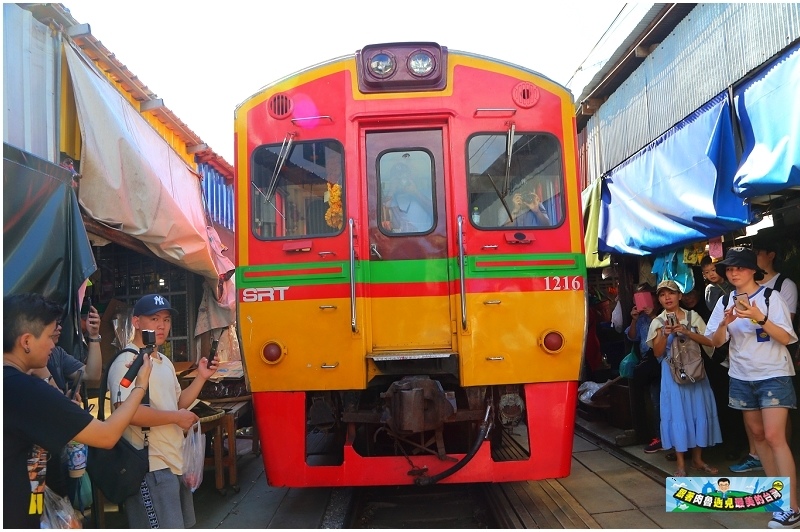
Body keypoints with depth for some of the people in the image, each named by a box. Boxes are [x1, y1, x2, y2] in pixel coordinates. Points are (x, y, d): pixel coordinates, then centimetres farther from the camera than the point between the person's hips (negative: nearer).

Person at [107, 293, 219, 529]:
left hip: (175, 462, 10)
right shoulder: (127, 362, -17)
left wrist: (201, 377, 8)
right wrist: (177, 417, -19)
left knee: (181, 525, 22)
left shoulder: (165, 362, 15)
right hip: (150, 467, -10)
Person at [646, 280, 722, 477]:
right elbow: (657, 353, -3)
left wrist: (687, 332, -17)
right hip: (672, 373, -1)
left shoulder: (693, 317, 2)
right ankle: (680, 463, 6)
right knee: (676, 414, 0)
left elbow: (709, 342, -5)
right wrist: (665, 335, -19)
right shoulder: (658, 323, 1)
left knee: (699, 411, 4)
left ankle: (697, 459, 18)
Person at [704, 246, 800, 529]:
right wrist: (725, 323, -18)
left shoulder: (771, 297, -9)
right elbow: (716, 341, 2)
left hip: (773, 375, -5)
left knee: (774, 436, -13)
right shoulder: (725, 302, 4)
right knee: (758, 434, 11)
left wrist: (759, 318, -28)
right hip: (741, 377, 5)